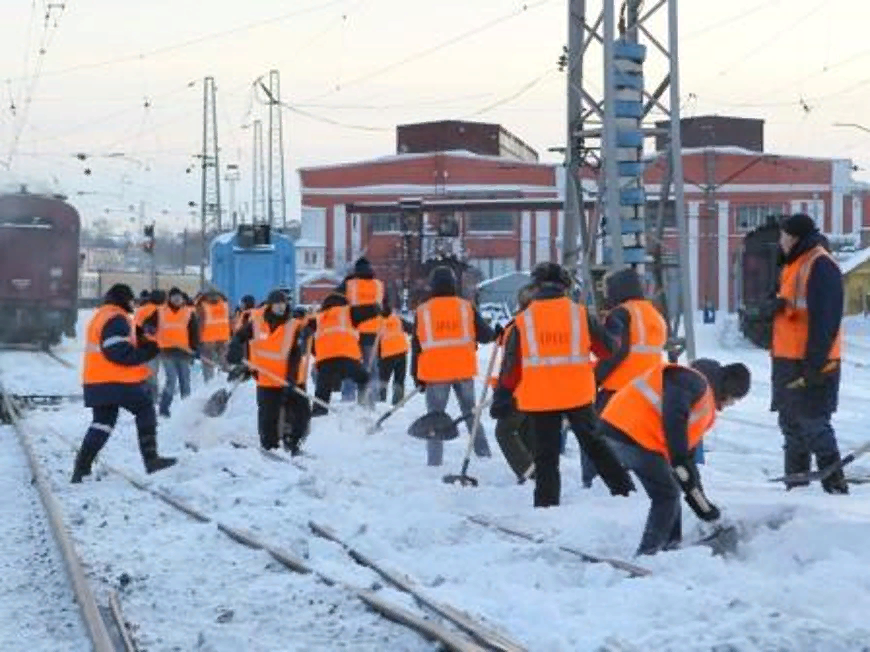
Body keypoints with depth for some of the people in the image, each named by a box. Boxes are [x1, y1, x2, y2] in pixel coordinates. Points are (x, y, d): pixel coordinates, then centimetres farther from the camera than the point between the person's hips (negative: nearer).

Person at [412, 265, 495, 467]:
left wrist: (416, 375, 9)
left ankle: (434, 461, -2)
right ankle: (483, 452, 16)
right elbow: (485, 335, 3)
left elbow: (416, 346, 3)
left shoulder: (422, 311, 0)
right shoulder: (466, 307, -1)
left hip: (435, 372, -1)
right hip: (463, 370, 1)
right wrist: (496, 335, 27)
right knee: (470, 412, 17)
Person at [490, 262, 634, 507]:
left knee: (545, 455, 6)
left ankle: (546, 503, 4)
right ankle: (623, 488, 20)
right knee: (593, 443, 17)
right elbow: (609, 347, 9)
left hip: (540, 398, -1)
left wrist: (501, 399, 6)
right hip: (578, 393, 1)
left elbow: (510, 365, 0)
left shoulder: (523, 320, -1)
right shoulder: (579, 314, -1)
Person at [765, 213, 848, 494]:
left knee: (813, 424, -11)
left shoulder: (820, 266, -15)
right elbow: (782, 306, 24)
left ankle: (834, 485, -7)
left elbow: (825, 318, -21)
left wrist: (815, 362, -24)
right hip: (789, 360, 10)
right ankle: (796, 484, 22)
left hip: (810, 364, -10)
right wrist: (776, 304, -1)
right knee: (791, 424, 14)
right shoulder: (793, 265, 16)